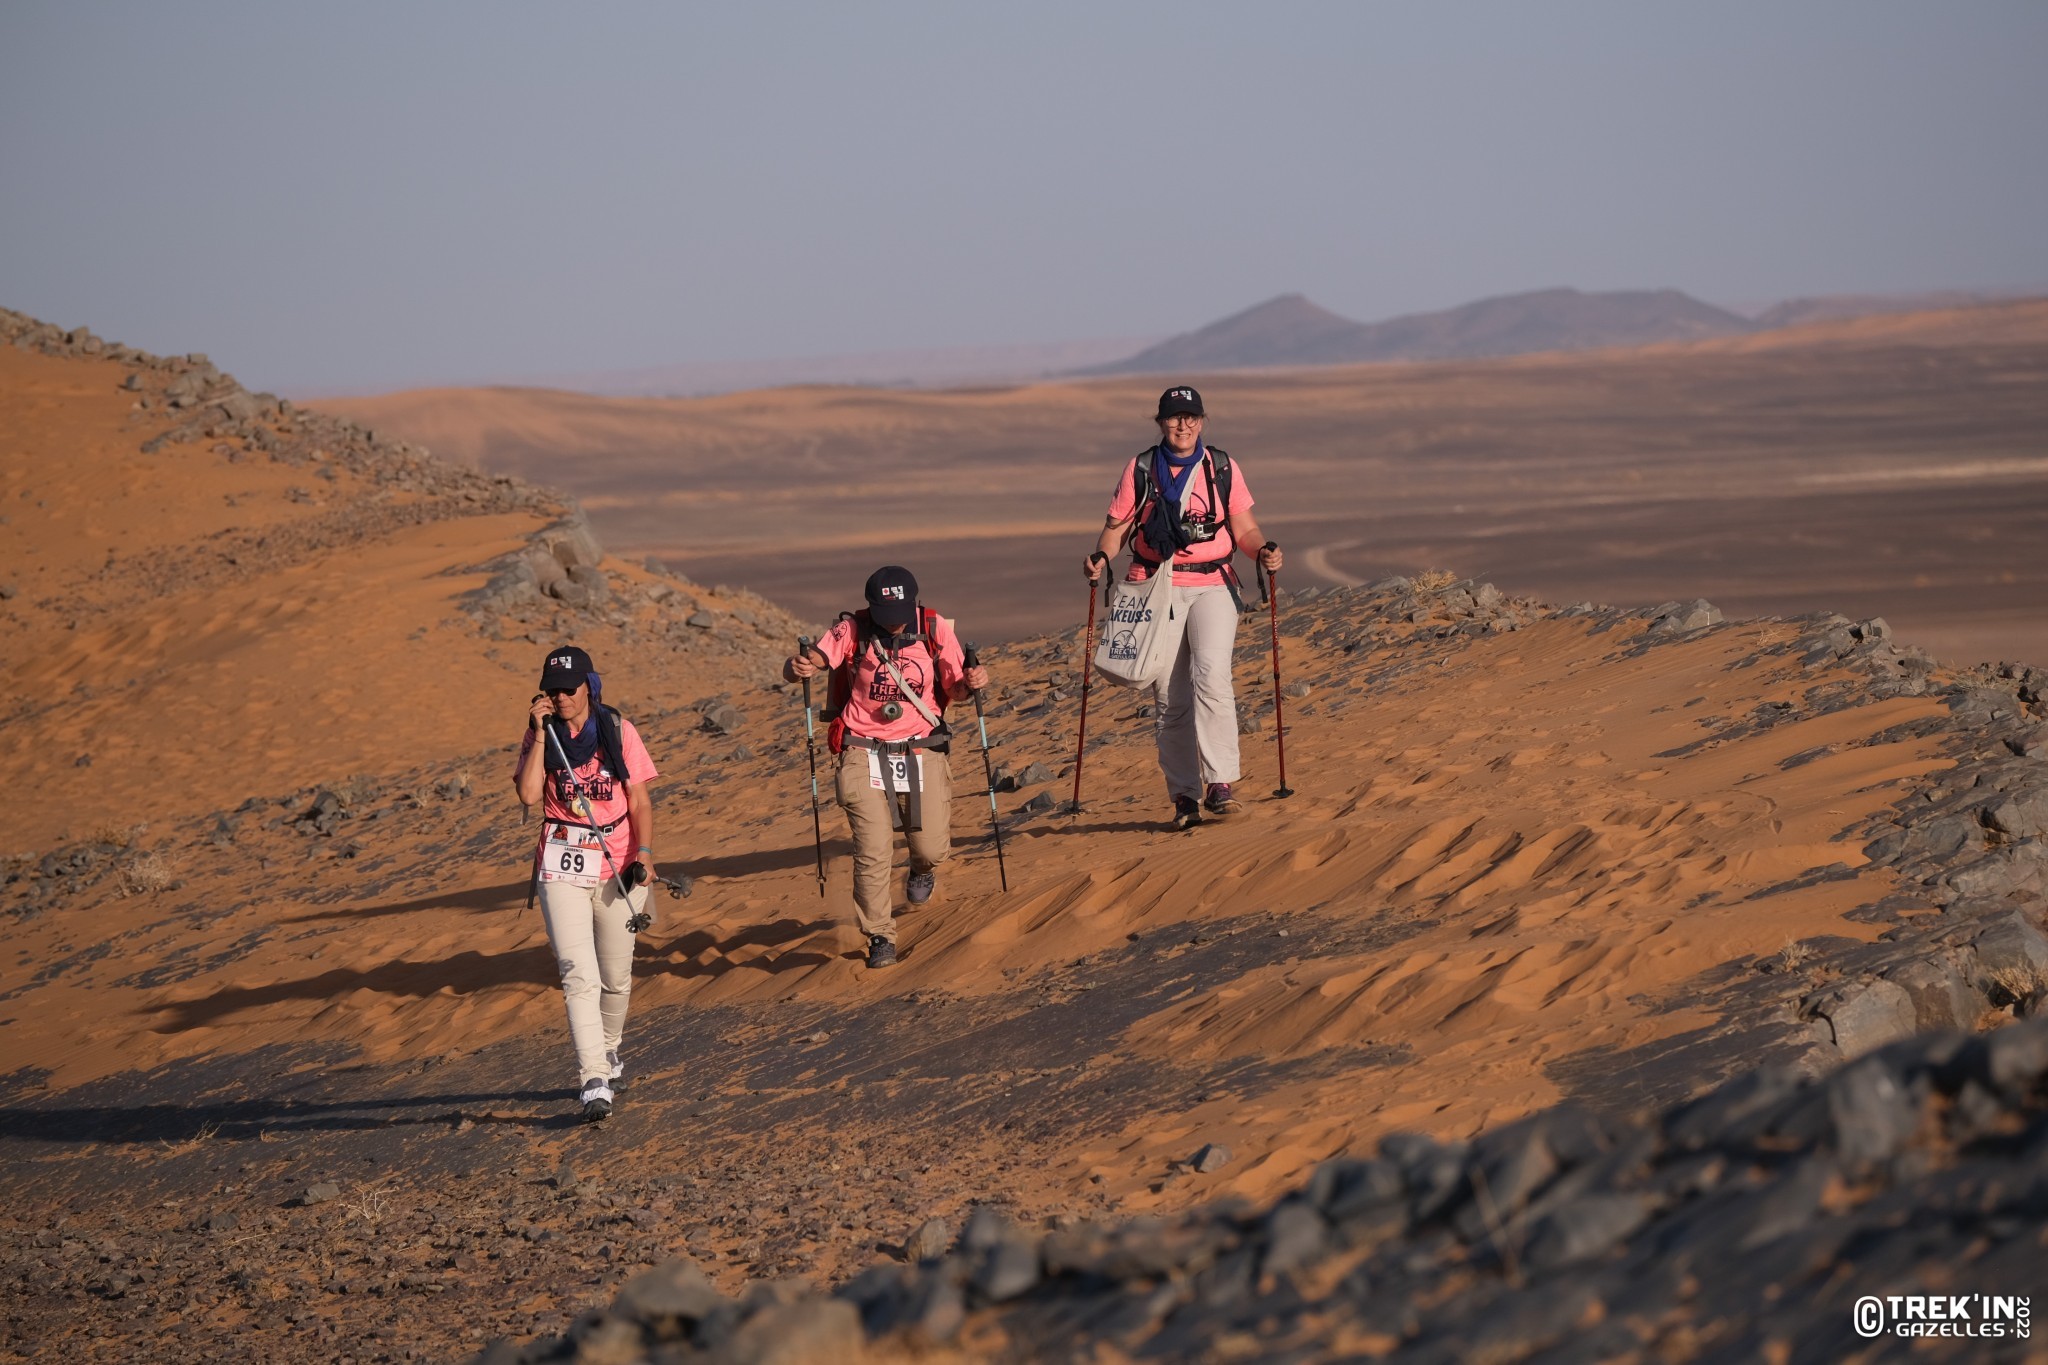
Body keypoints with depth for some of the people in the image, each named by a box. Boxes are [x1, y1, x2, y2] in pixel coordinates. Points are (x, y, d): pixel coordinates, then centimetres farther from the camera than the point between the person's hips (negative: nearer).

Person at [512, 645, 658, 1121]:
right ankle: (594, 1081, -20)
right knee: (579, 975, -14)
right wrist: (540, 734, -13)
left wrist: (644, 852, -12)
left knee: (616, 978, 11)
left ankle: (608, 1053, 37)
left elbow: (640, 801, 2)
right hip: (562, 867, -1)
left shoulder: (619, 732, 1)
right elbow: (529, 794, -13)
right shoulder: (541, 736, 2)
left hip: (618, 865, 1)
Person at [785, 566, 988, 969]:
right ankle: (880, 938, 8)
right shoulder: (853, 630, -9)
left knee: (933, 848, -2)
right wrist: (798, 667, -38)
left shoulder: (934, 629, -5)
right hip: (865, 754, -1)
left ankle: (923, 869, 37)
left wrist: (971, 681, -22)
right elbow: (797, 667, -14)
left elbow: (954, 686, 2)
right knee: (873, 852, -10)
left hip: (921, 752, 1)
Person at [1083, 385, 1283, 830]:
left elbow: (1244, 529, 9)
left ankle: (1218, 783, -22)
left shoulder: (1222, 469, 8)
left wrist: (1263, 551, -12)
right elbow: (1116, 526, 8)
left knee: (1211, 675, -22)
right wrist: (1101, 556, -13)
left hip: (1213, 585, -1)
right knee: (1170, 696, -1)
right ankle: (1184, 796, 6)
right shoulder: (1139, 471, 6)